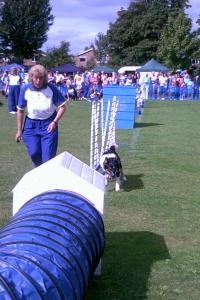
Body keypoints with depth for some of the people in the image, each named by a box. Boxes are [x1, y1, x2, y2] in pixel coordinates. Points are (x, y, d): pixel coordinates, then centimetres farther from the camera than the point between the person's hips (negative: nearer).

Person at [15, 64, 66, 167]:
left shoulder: (51, 88, -11)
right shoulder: (25, 89, -7)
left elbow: (62, 106, -3)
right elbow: (20, 110, 3)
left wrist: (55, 122, -14)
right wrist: (19, 130, 5)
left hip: (49, 124, -1)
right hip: (31, 124, 1)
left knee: (48, 156, -4)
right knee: (34, 153, -6)